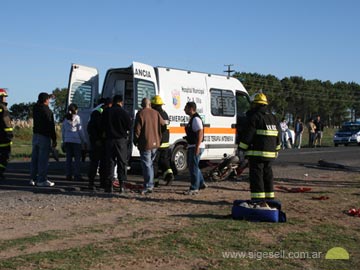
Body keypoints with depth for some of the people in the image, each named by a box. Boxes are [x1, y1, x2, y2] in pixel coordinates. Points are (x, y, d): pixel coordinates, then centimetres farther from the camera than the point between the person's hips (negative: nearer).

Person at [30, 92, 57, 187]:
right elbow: (51, 127, -16)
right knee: (43, 159, -5)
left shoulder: (35, 108, 6)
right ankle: (42, 180, -3)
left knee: (35, 158, 12)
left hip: (35, 135, 8)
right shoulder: (47, 111, -14)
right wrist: (54, 140, -12)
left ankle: (33, 178, 16)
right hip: (44, 136, -8)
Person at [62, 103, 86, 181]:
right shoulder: (77, 118, -5)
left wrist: (64, 141, 20)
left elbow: (63, 131, 14)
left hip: (67, 141, 5)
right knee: (77, 158, -2)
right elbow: (80, 130, -6)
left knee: (69, 158, 8)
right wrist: (84, 141, -1)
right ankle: (77, 176, -6)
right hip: (76, 140, -5)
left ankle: (68, 175, 7)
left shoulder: (65, 119, 11)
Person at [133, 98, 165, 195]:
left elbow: (137, 129, -11)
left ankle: (148, 186, -9)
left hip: (145, 144, -5)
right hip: (155, 143, 6)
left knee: (146, 165, -5)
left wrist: (135, 141, 2)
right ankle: (150, 184, 23)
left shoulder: (140, 114, -10)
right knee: (150, 164, 17)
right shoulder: (155, 113, 6)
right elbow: (163, 124, 16)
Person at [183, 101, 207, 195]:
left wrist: (197, 147, -28)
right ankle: (201, 184, 30)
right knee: (192, 166, 19)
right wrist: (187, 144, 23)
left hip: (196, 147, -11)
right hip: (191, 146, 11)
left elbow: (200, 134, -24)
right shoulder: (192, 118, 14)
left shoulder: (196, 119, -17)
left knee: (193, 167, -6)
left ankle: (194, 188, 1)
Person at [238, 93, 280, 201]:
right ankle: (270, 197, 21)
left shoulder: (255, 117, -9)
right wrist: (276, 150, 29)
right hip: (270, 153, 8)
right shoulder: (273, 118, 17)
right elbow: (278, 136, 22)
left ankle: (258, 198, -9)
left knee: (256, 175, -6)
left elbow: (247, 135, -14)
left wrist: (241, 149, -9)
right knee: (268, 174, 15)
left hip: (257, 153, -8)